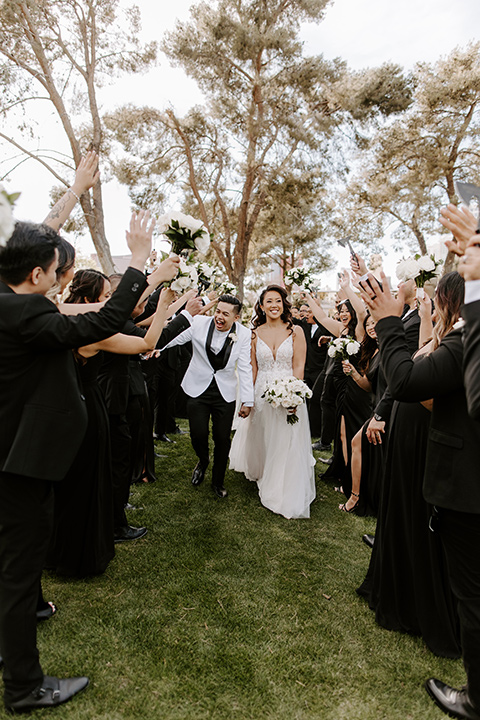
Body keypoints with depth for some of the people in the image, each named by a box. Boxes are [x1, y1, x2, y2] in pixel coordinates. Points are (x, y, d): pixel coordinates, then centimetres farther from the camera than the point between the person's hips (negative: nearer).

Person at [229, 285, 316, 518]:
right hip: (262, 392, 2)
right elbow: (252, 368, 5)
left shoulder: (295, 331, -3)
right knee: (262, 440, 16)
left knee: (287, 444, 5)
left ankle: (287, 496, 23)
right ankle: (263, 478, 43)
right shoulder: (255, 333, 3)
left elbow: (299, 367, -7)